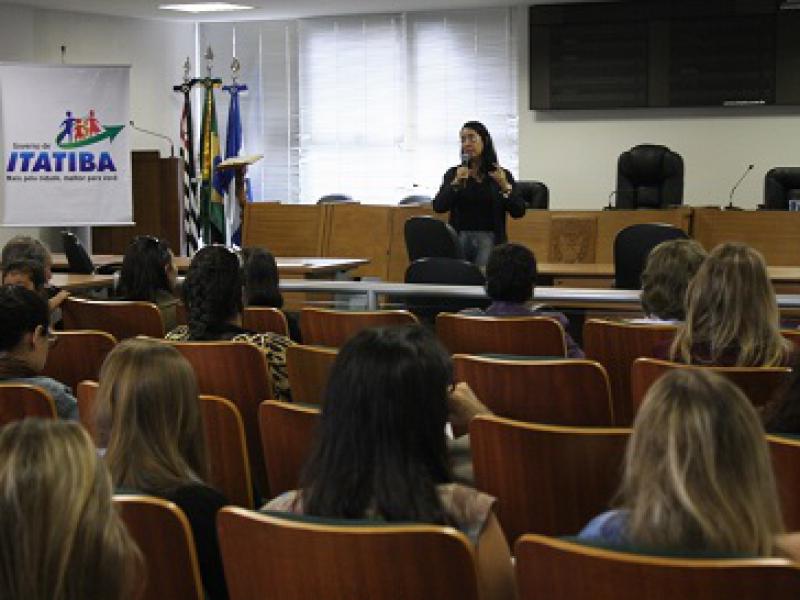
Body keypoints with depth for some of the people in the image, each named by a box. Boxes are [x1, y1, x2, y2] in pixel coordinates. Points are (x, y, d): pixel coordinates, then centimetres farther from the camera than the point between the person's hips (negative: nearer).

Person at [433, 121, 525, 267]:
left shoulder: (501, 175, 7)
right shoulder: (453, 174, 10)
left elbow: (519, 211, 0)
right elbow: (438, 207, -2)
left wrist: (505, 187, -14)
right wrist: (456, 183, -14)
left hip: (489, 239, -1)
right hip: (460, 238, 1)